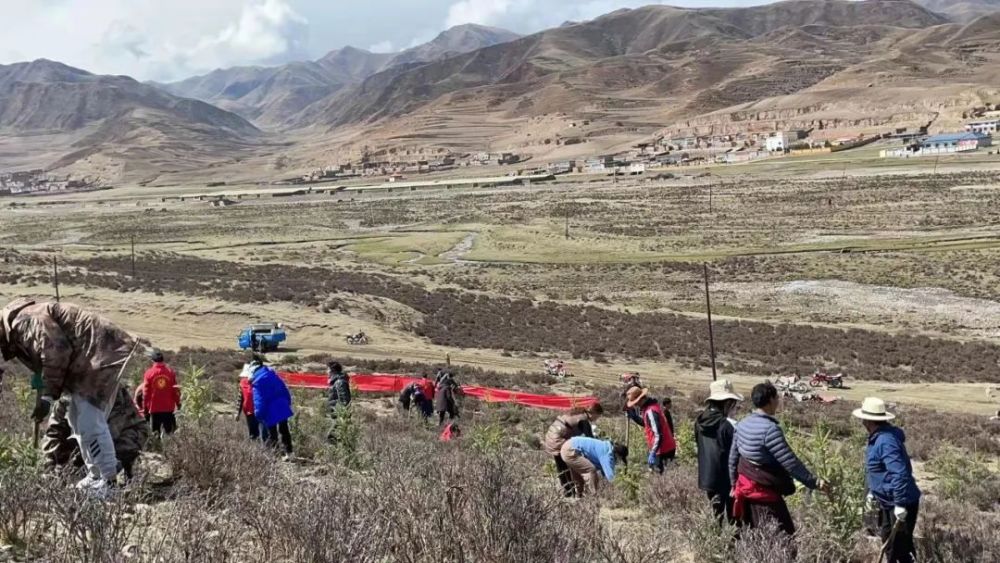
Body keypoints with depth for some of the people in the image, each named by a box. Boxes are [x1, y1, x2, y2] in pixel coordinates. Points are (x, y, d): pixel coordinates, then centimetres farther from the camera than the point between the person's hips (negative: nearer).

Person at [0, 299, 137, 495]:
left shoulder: (27, 319, -16)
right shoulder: (16, 334, 18)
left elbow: (56, 352, -25)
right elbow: (42, 362, 19)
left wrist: (47, 396, -20)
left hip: (99, 353, -12)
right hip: (83, 363, 12)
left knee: (90, 423, -14)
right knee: (78, 421, 17)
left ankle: (110, 480, -9)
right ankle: (95, 476, 24)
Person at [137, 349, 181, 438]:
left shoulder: (149, 373, -7)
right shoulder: (170, 372, -3)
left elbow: (146, 393, -4)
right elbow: (176, 390, 1)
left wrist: (145, 408, 5)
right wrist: (178, 403, 11)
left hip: (154, 408, -1)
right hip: (168, 408, 1)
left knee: (155, 432, 7)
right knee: (169, 431, 8)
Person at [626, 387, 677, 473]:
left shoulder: (650, 411, -22)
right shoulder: (646, 408, 8)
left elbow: (658, 434, -26)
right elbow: (646, 424, 23)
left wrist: (653, 453, -25)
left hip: (663, 450, -10)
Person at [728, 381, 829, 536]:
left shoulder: (743, 424, 4)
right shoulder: (770, 429, -23)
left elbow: (733, 457, 12)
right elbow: (790, 463, -22)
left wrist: (735, 483, 23)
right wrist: (814, 482, -15)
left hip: (745, 488, 9)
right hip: (765, 493, -9)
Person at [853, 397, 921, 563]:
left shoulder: (886, 441, -26)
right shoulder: (877, 437, 7)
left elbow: (899, 474, -31)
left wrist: (900, 504, -30)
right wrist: (872, 492, 21)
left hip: (901, 505, -11)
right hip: (888, 501, 11)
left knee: (900, 548, -3)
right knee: (889, 543, 20)